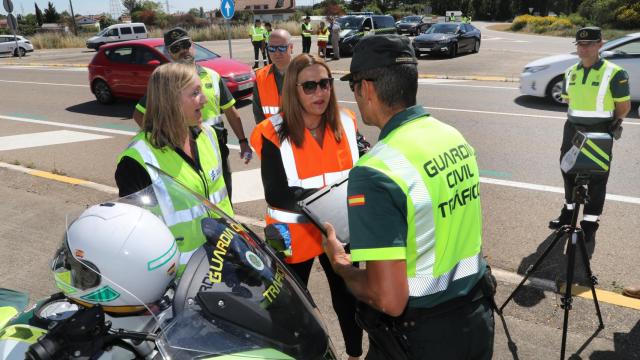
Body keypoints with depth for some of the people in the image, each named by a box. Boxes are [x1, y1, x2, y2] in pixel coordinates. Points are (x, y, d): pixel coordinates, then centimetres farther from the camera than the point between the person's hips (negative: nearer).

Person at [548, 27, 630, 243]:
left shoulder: (614, 73, -11)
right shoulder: (571, 73, 6)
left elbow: (624, 106, -5)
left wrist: (612, 124, 2)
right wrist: (579, 117, 10)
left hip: (599, 133, -5)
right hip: (572, 129, 6)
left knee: (596, 178, 4)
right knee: (569, 170, 16)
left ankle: (590, 222, 14)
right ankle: (568, 212, 34)